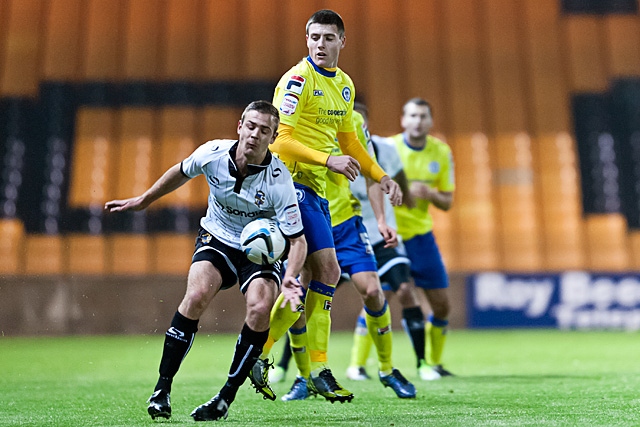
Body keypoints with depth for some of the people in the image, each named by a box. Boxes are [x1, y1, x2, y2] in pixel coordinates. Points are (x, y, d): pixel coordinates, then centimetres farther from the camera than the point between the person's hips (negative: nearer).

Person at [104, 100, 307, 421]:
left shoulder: (279, 181, -26)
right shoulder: (213, 153, -18)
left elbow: (297, 239, -21)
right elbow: (180, 172, 6)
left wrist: (289, 277, -38)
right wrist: (143, 200, 15)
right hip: (217, 238, 1)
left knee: (260, 308, -26)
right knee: (196, 296, -25)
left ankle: (226, 397, -10)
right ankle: (162, 388, -12)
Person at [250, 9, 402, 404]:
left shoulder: (344, 85, 14)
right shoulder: (298, 80, -11)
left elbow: (348, 140, 24)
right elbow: (281, 138, -18)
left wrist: (381, 176, 17)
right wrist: (329, 159, -27)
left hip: (316, 189, 8)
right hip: (293, 182, -8)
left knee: (305, 282, 9)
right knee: (328, 270, -12)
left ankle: (258, 356, 19)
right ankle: (319, 369, -2)